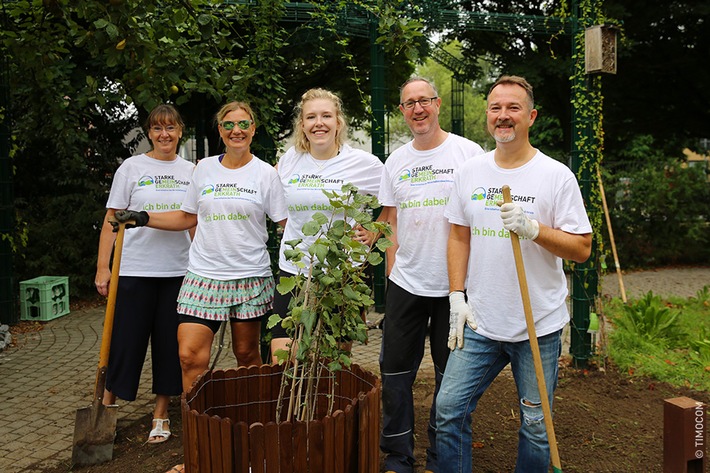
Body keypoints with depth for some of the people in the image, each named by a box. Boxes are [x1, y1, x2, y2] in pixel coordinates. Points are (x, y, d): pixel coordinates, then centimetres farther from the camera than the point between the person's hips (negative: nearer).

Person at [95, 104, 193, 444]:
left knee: (170, 343, 8)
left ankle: (160, 415, 23)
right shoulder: (132, 167, 1)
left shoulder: (191, 171, 9)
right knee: (127, 340, 3)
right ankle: (106, 406, 24)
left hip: (179, 271, 3)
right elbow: (112, 220, 0)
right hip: (135, 270, -2)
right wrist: (102, 267, -7)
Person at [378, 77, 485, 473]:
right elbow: (391, 222, 13)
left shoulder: (469, 153, -3)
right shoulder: (396, 161, 10)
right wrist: (393, 272, 6)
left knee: (451, 377, 9)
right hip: (406, 284, 4)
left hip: (456, 284, -3)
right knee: (396, 373, 9)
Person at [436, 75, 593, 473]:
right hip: (480, 323, 3)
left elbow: (582, 249, -7)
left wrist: (533, 228, -23)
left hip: (540, 327, -3)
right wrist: (457, 297, 3)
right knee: (449, 409, 5)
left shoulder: (556, 176, -6)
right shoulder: (471, 172, 6)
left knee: (536, 425, 10)